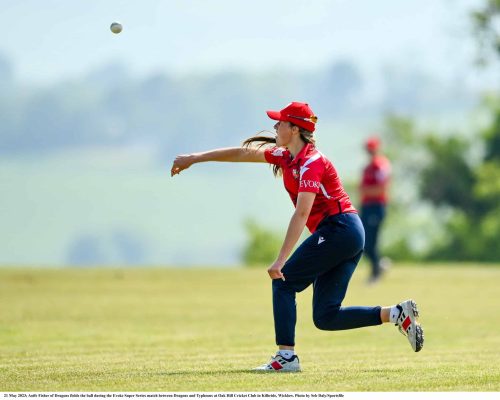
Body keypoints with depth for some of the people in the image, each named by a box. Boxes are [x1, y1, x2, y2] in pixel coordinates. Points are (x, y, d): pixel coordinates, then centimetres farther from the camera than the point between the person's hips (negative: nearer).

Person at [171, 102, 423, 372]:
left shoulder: (311, 162, -14)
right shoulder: (286, 156, 14)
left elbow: (302, 214, -24)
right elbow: (244, 153, 23)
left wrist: (281, 260, -30)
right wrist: (195, 158, 26)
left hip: (338, 227, -9)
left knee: (283, 281, -8)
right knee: (326, 317, 3)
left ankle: (286, 356, -11)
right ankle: (396, 314, 2)